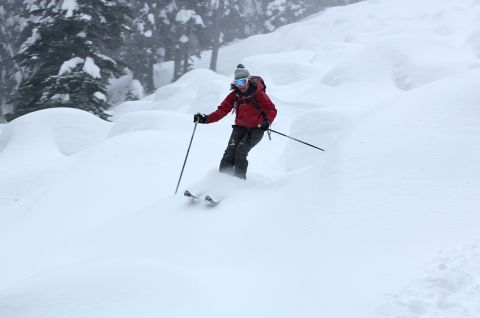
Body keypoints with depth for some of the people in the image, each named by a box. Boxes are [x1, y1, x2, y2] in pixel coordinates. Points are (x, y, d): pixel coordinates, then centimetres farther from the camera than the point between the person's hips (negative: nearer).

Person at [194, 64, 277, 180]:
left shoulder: (258, 94, -13)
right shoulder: (234, 95, -1)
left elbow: (271, 110, -11)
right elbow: (222, 110, -4)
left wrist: (267, 122, -32)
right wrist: (206, 119, -18)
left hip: (256, 129, -4)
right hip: (240, 128, 4)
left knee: (240, 151, -22)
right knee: (230, 152, -15)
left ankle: (239, 180, -13)